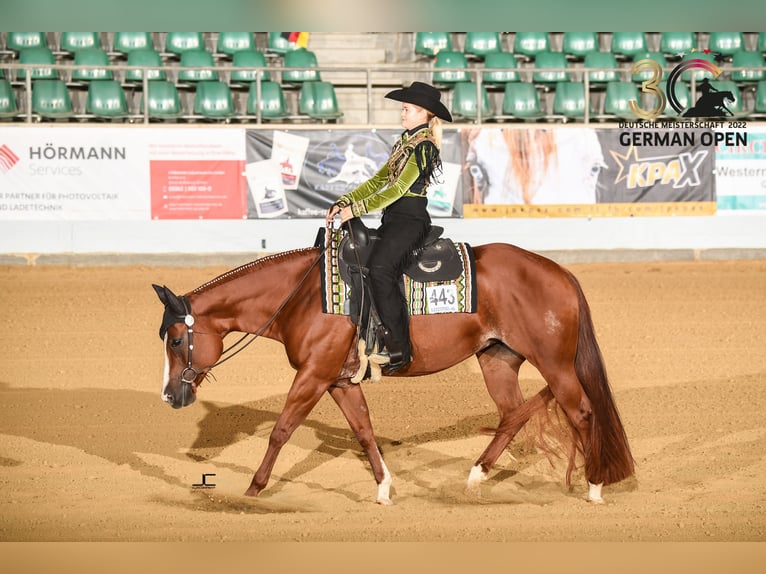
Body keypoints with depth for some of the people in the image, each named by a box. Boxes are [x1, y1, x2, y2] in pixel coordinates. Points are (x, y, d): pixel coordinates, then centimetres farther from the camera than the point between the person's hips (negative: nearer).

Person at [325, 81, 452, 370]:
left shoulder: (423, 147, -10)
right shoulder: (405, 143, 20)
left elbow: (398, 189, -17)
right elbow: (378, 180, 21)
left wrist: (356, 209, -19)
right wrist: (345, 202, 9)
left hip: (410, 217, -10)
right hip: (394, 218, 10)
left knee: (379, 267, -28)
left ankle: (398, 348, -29)